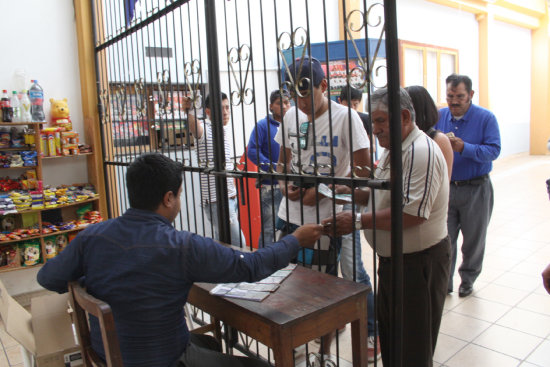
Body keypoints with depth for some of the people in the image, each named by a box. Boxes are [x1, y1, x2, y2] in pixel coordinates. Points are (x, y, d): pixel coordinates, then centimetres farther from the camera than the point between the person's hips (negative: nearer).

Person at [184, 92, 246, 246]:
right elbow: (194, 126, -36)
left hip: (231, 197, 8)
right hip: (216, 200, -8)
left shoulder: (226, 129, 14)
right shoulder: (205, 130, -10)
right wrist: (190, 111, -56)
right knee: (238, 244, -11)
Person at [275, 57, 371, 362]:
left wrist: (322, 192, -18)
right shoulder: (291, 116, 6)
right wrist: (284, 183, -4)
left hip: (325, 218, -5)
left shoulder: (345, 117, -11)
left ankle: (325, 351, 31)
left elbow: (364, 170, -11)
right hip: (291, 214, 6)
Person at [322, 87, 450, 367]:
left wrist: (358, 221, -27)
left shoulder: (421, 152, -22)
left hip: (419, 261, -9)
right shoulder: (391, 150, 11)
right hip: (391, 258, 9)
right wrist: (355, 193, 0)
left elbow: (411, 213, -30)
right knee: (388, 336, 23)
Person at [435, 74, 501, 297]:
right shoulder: (439, 116, 3)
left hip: (476, 189, -2)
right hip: (445, 187, 2)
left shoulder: (486, 118, -6)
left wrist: (463, 148, -29)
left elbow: (493, 150, -15)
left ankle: (468, 280, 33)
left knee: (473, 239, 12)